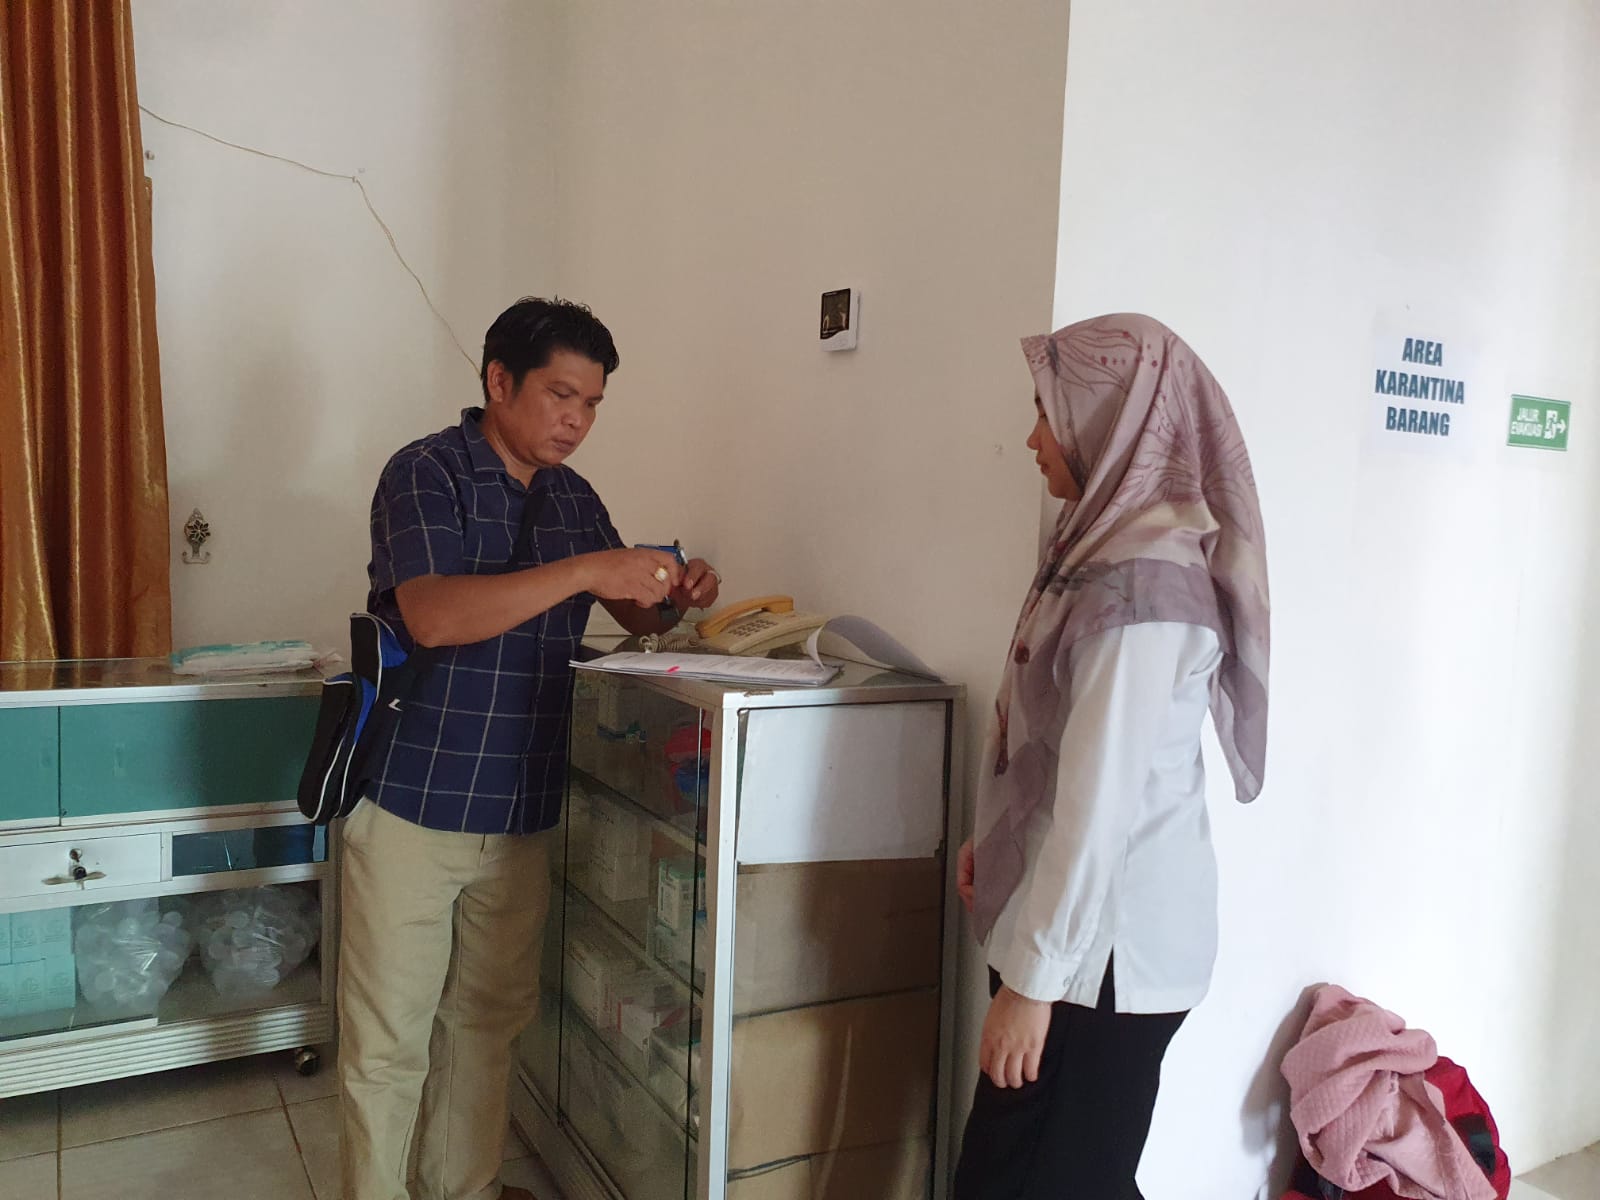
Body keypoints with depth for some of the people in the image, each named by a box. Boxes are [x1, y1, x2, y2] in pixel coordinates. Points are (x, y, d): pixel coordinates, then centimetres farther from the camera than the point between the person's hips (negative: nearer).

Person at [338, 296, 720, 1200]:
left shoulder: (573, 496, 9)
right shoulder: (427, 472, -10)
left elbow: (637, 617, 15)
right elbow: (431, 615, -25)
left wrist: (677, 595, -7)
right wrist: (580, 572, -30)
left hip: (522, 812, 6)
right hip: (414, 805, -5)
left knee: (489, 1019, 17)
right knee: (390, 1035, 7)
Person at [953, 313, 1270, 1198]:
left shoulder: (1141, 584, -23)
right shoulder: (1112, 545, 7)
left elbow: (1101, 799, -24)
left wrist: (1033, 979, -19)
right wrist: (991, 840, 22)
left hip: (1103, 945, -9)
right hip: (1080, 929, 9)